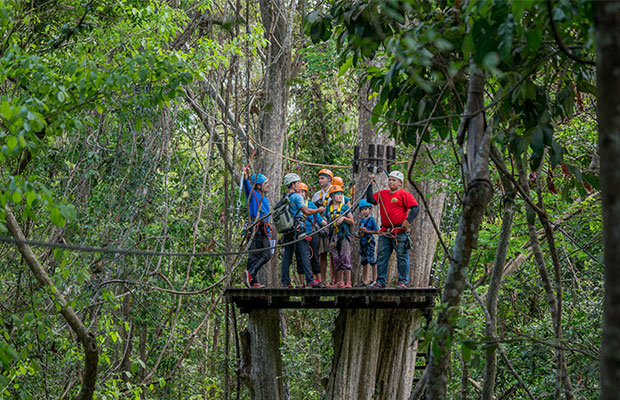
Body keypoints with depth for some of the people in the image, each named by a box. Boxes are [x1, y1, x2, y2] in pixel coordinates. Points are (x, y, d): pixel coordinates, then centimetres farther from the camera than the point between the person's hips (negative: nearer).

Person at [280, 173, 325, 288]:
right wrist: (318, 210, -2)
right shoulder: (296, 196, -8)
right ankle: (310, 280, -11)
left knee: (287, 255, 7)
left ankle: (285, 282, 6)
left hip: (287, 230, 8)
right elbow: (306, 211, -15)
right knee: (304, 254, -7)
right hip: (297, 228, -7)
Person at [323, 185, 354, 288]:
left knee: (345, 258, -11)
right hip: (333, 236, 3)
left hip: (344, 235, -3)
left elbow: (352, 222, 4)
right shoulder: (328, 209, 12)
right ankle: (340, 282, 8)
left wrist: (344, 218, -11)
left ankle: (348, 282, -12)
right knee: (336, 260, 4)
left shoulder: (345, 207, 4)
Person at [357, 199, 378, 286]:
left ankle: (374, 280, -4)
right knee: (364, 262, 11)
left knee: (372, 261, -7)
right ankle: (364, 280, 17)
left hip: (369, 243, -8)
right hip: (362, 243, 8)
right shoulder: (361, 221, 14)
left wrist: (367, 231, -16)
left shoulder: (371, 220, -8)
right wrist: (360, 234, 7)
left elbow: (377, 231, -9)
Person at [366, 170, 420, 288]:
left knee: (402, 256, -3)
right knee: (382, 256, 5)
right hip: (385, 232, 6)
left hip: (400, 231, -6)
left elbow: (415, 208, -7)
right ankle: (380, 281, 10)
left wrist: (408, 221, -18)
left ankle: (402, 282, 0)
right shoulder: (382, 194, 16)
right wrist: (370, 185, 3)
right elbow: (370, 200, 7)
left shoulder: (404, 194, -1)